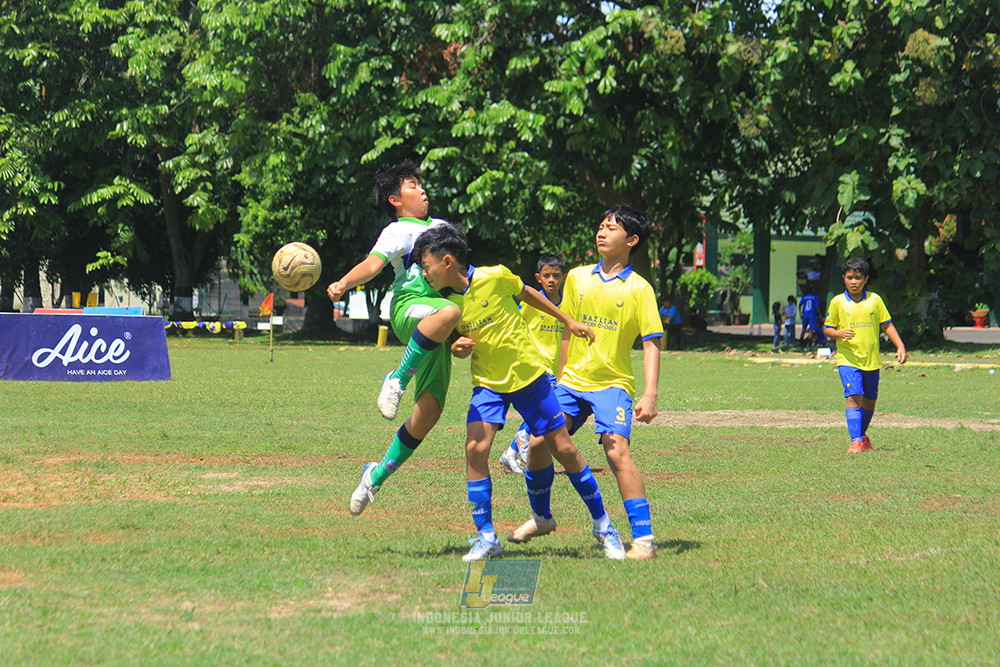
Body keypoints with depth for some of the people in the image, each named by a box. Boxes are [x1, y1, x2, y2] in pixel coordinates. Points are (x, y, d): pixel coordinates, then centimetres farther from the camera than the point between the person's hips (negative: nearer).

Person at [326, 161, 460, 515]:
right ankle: (397, 380, -29)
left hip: (435, 339, 7)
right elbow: (373, 262, -10)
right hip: (409, 308, -7)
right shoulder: (399, 231, 6)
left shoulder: (441, 226, 30)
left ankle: (377, 476, 4)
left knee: (429, 410, -8)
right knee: (448, 312, -43)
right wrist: (344, 283, -30)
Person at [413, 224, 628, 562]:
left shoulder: (495, 277, -15)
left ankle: (603, 525, 18)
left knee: (563, 449, 2)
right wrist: (457, 348, -13)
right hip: (488, 382, 3)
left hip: (529, 374, -3)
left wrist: (568, 321, 14)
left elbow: (528, 294, 4)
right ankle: (486, 537, -8)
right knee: (475, 448, -18)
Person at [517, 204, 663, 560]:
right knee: (538, 443, -4)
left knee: (616, 450, -23)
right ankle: (540, 518, 22)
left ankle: (644, 538, -20)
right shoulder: (577, 277, 9)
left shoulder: (638, 288, -4)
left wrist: (650, 395, -16)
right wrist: (557, 378, 19)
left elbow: (651, 344, -6)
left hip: (613, 383, -5)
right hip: (572, 380, 5)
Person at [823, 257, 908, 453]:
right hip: (848, 359, -3)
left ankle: (862, 435, 34)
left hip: (872, 360, 3)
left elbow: (887, 325, 10)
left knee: (869, 400, 11)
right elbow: (827, 328, 6)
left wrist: (900, 347, 1)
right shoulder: (837, 302, 1)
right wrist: (839, 333, -16)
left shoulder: (874, 300, 5)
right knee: (854, 397, -17)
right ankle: (855, 441, -19)